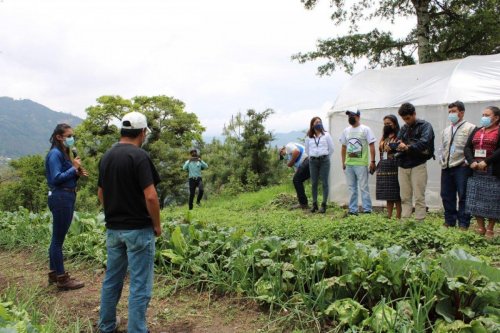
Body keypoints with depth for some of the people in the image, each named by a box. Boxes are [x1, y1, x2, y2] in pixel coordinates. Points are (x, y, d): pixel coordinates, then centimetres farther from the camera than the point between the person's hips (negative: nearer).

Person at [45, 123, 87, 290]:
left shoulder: (64, 153, 16)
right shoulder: (55, 154, -12)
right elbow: (57, 178, -19)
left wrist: (78, 174, 1)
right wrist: (74, 168, -13)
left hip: (67, 197, 10)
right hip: (60, 198, -10)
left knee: (58, 238, 15)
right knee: (58, 239, -3)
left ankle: (54, 273, 25)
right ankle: (62, 279, 4)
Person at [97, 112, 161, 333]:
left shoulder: (107, 156, 7)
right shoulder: (139, 156, -16)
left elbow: (100, 193, 14)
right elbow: (150, 196, -22)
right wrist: (157, 225, -9)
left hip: (113, 229, 8)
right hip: (138, 229, -8)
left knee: (112, 280, 20)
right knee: (140, 285, 2)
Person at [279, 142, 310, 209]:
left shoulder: (288, 146, 10)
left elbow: (296, 151, -13)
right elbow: (297, 170, 33)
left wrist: (290, 163, 0)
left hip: (307, 160, -9)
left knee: (296, 181, -2)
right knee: (298, 181, 16)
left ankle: (303, 204, 0)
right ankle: (303, 203, 15)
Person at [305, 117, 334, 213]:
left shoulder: (326, 135, 3)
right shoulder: (309, 137, 7)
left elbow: (331, 148, 8)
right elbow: (307, 150, 17)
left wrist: (326, 158, 9)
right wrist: (311, 157, 12)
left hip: (324, 161, -2)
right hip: (313, 161, 2)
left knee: (324, 182, -1)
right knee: (314, 183, 5)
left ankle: (324, 204, 3)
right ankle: (314, 204, 14)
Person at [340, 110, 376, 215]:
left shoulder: (365, 129, -1)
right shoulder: (346, 130, 13)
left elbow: (371, 146, -4)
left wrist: (372, 161, -11)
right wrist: (343, 162, 13)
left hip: (361, 164, -5)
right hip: (348, 164, 5)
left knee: (363, 187, -4)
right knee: (352, 188, 9)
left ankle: (367, 209, 3)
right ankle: (353, 210, 15)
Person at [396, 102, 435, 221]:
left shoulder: (425, 126, -1)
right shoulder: (404, 128, 16)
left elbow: (424, 142, -17)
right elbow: (398, 142, 12)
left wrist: (408, 147, -29)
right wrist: (398, 146, -11)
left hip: (418, 165, -5)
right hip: (403, 165, 5)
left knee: (419, 197, -2)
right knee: (405, 197, 7)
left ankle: (420, 222, 3)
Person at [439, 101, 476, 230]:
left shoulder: (470, 128, -2)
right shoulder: (446, 130, 19)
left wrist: (467, 162, -13)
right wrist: (441, 160, 12)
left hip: (462, 167, -6)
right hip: (446, 168, 7)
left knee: (463, 196, -3)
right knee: (446, 195, 9)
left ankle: (463, 224, 4)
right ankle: (449, 221, 20)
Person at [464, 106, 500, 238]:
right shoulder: (476, 131, 16)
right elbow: (468, 147, 7)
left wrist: (486, 162, -21)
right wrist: (471, 161, -9)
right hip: (475, 172, 5)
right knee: (476, 200, 6)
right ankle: (480, 227, 16)